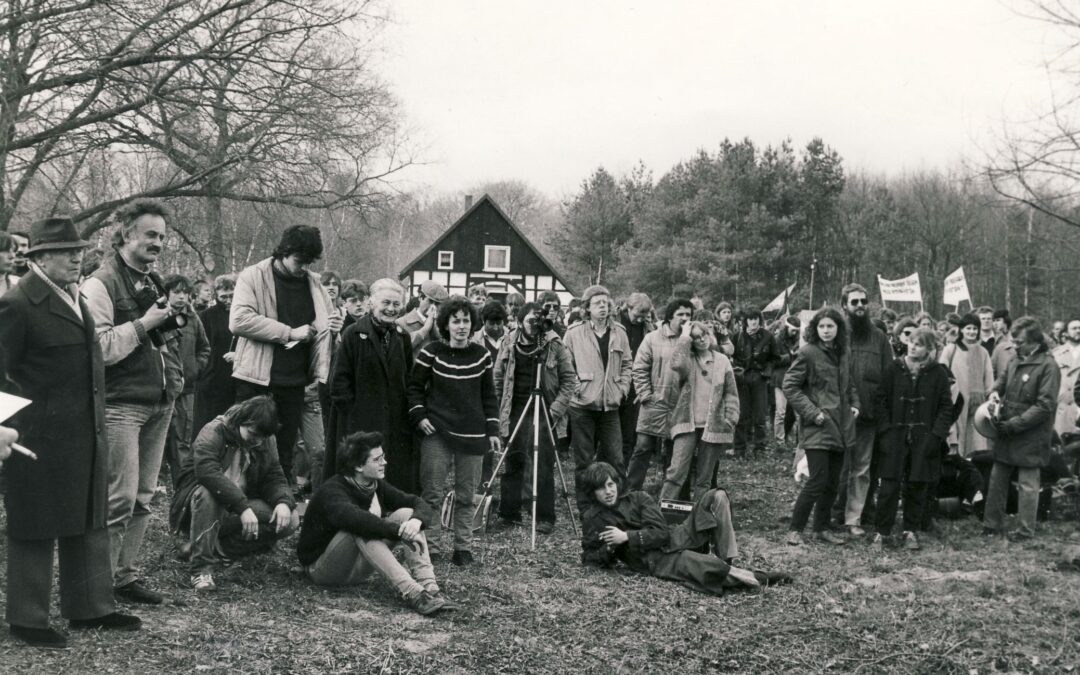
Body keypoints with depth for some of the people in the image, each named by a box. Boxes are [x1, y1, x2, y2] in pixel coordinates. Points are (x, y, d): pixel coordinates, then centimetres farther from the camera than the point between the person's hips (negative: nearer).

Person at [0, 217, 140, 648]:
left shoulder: (75, 296, 13)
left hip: (86, 434, 8)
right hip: (39, 435, -8)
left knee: (88, 521, 15)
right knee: (36, 528, 4)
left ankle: (89, 608, 27)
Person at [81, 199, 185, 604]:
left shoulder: (153, 282, 17)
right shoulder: (101, 284, -9)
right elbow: (97, 348, -18)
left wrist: (168, 325, 11)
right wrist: (143, 324, -17)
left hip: (159, 403, 8)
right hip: (121, 404, -8)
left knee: (142, 497, 10)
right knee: (120, 498, -8)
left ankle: (127, 575, 19)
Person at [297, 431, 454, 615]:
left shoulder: (376, 486, 0)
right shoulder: (332, 491, -22)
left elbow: (420, 504, -5)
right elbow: (354, 518, -44)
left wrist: (416, 520, -29)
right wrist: (400, 532, -47)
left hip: (358, 567, 7)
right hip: (321, 567, -7)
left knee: (406, 514, -12)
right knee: (362, 529, -35)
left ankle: (429, 588, -28)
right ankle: (411, 593, -44)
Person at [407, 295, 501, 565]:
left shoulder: (482, 355, 5)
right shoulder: (431, 353, -2)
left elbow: (489, 395, 11)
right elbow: (415, 387, 7)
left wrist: (493, 430, 7)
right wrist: (419, 416, -6)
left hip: (473, 434, 2)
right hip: (437, 432, -2)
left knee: (466, 495, 7)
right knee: (432, 493, -2)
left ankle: (463, 547, 16)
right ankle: (428, 546, 7)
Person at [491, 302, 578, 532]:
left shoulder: (554, 345, -5)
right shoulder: (509, 344, 2)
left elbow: (569, 378, -2)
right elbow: (498, 378, 9)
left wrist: (558, 405, -11)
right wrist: (500, 409, 5)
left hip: (544, 411, -2)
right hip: (515, 410, 2)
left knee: (544, 467, -3)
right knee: (513, 463, 7)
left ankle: (545, 519, 4)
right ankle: (508, 514, 18)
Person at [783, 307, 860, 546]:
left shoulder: (843, 353, 10)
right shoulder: (808, 352, -9)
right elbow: (789, 385, -10)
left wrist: (854, 404, 8)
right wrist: (811, 412, -14)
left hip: (841, 426, 7)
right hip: (818, 427, -7)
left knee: (832, 482, 10)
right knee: (818, 480, -10)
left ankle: (822, 529, 21)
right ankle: (795, 529, 2)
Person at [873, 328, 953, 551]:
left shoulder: (938, 373, 2)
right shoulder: (893, 369, 3)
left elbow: (946, 407, 3)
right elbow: (882, 402, 5)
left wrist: (936, 435, -7)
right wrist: (886, 430, -5)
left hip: (924, 438, 0)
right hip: (895, 436, 0)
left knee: (918, 486, 4)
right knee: (889, 485, -3)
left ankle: (911, 531, 17)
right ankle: (882, 531, 7)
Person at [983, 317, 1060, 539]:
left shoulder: (1048, 366, -13)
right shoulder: (1015, 361, 7)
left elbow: (1045, 406, -17)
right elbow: (1002, 380, 23)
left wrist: (1013, 424, -19)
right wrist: (995, 392, -2)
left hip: (1030, 437, -7)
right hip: (1006, 435, 7)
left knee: (1028, 485, 3)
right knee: (997, 480, 12)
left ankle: (1026, 530, 14)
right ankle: (992, 524, 23)